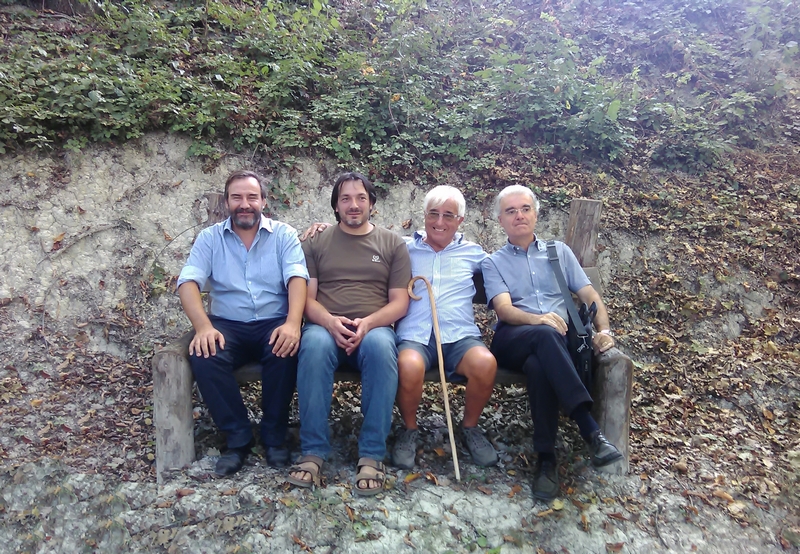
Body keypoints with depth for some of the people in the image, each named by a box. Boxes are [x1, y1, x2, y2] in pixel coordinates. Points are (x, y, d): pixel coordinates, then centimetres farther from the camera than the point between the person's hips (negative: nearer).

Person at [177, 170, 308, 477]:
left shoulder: (284, 235, 4)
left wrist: (292, 323, -29)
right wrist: (203, 326, -25)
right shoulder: (209, 238, 7)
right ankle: (238, 437, -10)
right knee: (203, 355, -29)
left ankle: (274, 434, -9)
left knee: (286, 350, -33)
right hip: (227, 325, 1)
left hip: (274, 323, -1)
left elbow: (297, 278, -10)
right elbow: (188, 283, -5)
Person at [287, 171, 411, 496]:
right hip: (325, 326, 1)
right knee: (314, 344, -36)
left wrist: (367, 324, -14)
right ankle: (313, 451, -27)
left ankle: (372, 455, -29)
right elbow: (306, 297, 7)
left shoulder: (393, 244, 14)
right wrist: (330, 322, -15)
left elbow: (399, 302, 7)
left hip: (374, 328, 0)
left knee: (381, 346, -36)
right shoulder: (316, 244, 15)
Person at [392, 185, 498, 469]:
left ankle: (470, 427, 0)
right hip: (415, 336, -1)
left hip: (460, 336, 2)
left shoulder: (472, 253, 20)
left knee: (485, 362, -32)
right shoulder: (405, 248, 17)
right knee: (409, 366, -36)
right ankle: (409, 429, -3)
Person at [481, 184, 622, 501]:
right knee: (546, 335, -39)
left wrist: (604, 329, -5)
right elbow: (503, 308, -2)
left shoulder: (559, 251, 26)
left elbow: (589, 296, 17)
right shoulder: (494, 262, 17)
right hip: (512, 340, -1)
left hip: (558, 340, 1)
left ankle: (546, 457, -33)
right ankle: (589, 429, -42)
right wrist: (537, 319, -25)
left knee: (538, 365, -38)